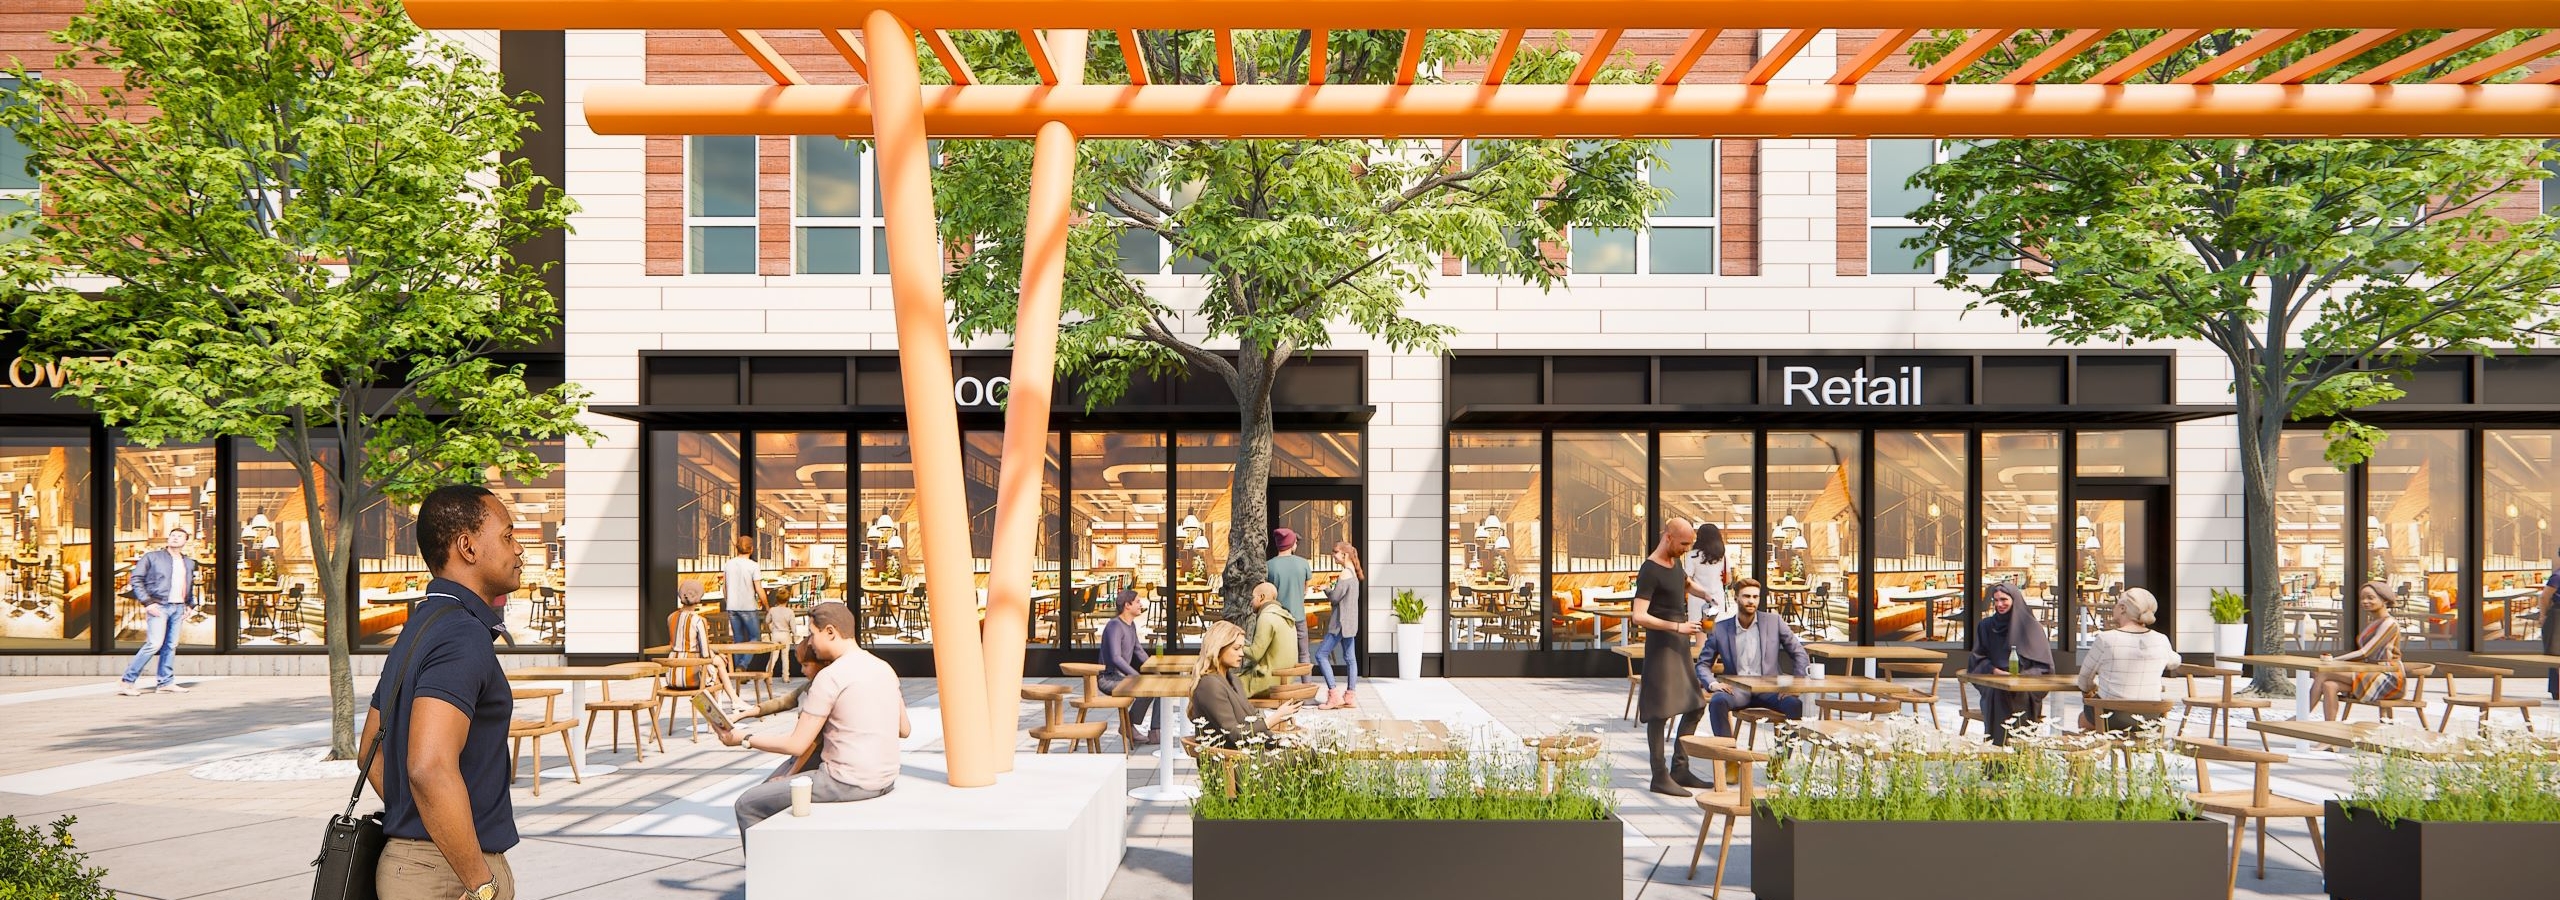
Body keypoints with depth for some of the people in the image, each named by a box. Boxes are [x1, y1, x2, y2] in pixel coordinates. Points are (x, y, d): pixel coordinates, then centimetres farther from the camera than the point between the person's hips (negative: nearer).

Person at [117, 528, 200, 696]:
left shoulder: (189, 563, 17)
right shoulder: (152, 557, 0)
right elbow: (136, 579, -4)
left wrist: (190, 605, 16)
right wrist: (148, 602, -11)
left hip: (178, 608, 6)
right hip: (158, 606, -6)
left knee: (171, 646, 7)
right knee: (154, 644, -15)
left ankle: (166, 682, 13)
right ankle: (128, 681, -8)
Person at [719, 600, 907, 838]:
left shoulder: (830, 676, -15)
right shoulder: (884, 668, 8)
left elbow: (796, 745, -14)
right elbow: (905, 729, 16)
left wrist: (743, 740, -4)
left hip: (849, 783, -9)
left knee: (748, 805, 2)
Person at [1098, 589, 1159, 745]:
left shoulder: (1131, 625, 11)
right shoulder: (1114, 626, -19)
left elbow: (1139, 650, 22)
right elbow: (1115, 658, -28)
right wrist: (1138, 677, -28)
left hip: (1123, 676, 10)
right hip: (1109, 678, -10)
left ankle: (1154, 733, -3)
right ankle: (1128, 725, -10)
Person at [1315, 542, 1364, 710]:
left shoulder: (1345, 574, -16)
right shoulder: (1353, 573, 14)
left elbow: (1334, 597, -17)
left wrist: (1326, 589, 1)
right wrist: (1331, 589, 6)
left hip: (1341, 623, -10)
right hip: (1350, 623, 10)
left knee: (1321, 654, -7)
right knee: (1350, 658, 9)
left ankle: (1334, 695, -9)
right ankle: (1350, 695, 10)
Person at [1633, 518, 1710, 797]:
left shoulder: (1675, 561, 10)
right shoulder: (1650, 571, -17)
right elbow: (1639, 617, -24)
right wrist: (1677, 626, -25)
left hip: (1680, 643, 10)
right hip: (1661, 645, -10)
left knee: (1695, 705, 13)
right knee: (1661, 711, -7)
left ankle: (1680, 768, 20)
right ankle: (1660, 777, -3)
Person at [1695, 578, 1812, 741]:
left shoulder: (1774, 622, 8)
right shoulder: (1720, 629, 8)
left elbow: (1799, 654, 9)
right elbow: (1703, 664, 12)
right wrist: (1712, 683, -10)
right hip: (1737, 689, 0)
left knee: (1796, 704, -30)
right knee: (1718, 701, -33)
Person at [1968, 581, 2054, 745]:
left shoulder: (2031, 627, 6)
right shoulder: (1986, 626, 12)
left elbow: (2044, 666, 1)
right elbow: (1978, 660, 8)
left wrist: (2022, 676, -17)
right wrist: (1994, 671, -13)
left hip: (2026, 690, -1)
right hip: (1993, 685, 1)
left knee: (2021, 695, -35)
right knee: (1998, 693, -33)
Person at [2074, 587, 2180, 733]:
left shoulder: (2106, 639, -16)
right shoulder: (2161, 641, -5)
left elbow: (2085, 677, -2)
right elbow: (2173, 663, 19)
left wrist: (2088, 689, 20)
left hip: (2113, 718, -4)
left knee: (2084, 717, 28)